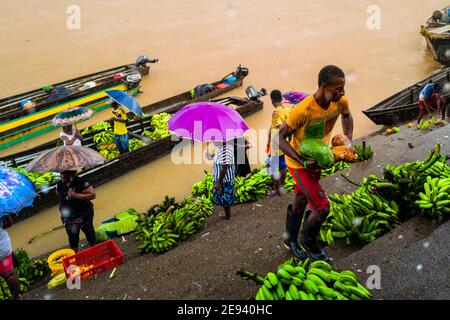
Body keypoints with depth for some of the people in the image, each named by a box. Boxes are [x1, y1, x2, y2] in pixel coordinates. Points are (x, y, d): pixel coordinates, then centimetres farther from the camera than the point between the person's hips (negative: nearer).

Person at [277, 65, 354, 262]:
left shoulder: (341, 102, -15)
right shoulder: (303, 110, -34)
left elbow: (347, 116, 10)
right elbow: (280, 137, -24)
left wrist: (348, 141, -3)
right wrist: (302, 162, -33)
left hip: (318, 159, 6)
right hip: (299, 163, -6)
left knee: (301, 201, 23)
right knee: (322, 207, -10)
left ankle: (290, 239, 47)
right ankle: (308, 243, 20)